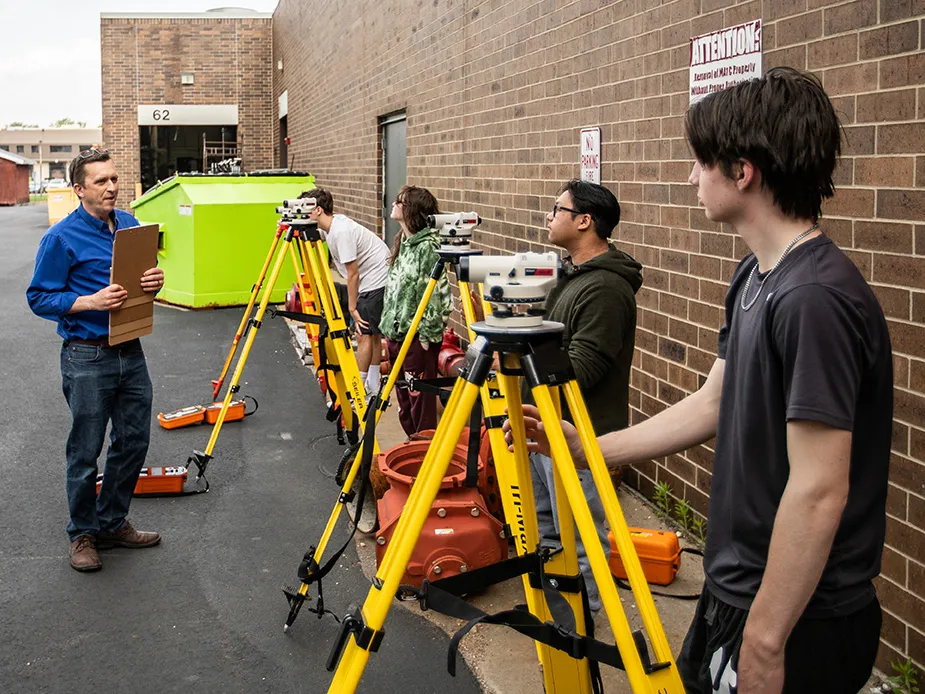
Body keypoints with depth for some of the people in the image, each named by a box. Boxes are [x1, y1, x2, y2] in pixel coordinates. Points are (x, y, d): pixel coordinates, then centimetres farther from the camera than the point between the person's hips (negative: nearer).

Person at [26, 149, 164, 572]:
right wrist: (91, 302, -22)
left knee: (133, 443, 14)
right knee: (85, 453, 4)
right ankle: (82, 534, 22)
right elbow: (39, 298, -10)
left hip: (130, 351, 6)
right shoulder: (61, 238, -11)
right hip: (87, 358, -6)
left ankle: (113, 524, 31)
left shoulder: (131, 225, 8)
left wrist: (155, 280, -4)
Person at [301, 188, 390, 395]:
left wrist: (352, 307, -17)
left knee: (364, 333, -8)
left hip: (375, 281, -11)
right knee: (372, 333, 13)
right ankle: (373, 387, 21)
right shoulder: (330, 227, 5)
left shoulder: (342, 231, -24)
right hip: (371, 281, 11)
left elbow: (353, 274, -22)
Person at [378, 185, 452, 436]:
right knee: (404, 402, 16)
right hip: (396, 333, 9)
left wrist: (425, 334, -17)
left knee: (420, 401, -4)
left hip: (418, 338, -9)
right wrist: (388, 324, 18)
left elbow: (435, 293, -18)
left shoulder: (427, 246, -15)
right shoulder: (403, 243, 14)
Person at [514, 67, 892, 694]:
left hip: (797, 620, -9)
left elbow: (818, 492, -26)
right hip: (738, 590, 9)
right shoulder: (754, 277, 5)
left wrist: (766, 641, -21)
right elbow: (714, 406, 12)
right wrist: (586, 448, 11)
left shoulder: (816, 298, -26)